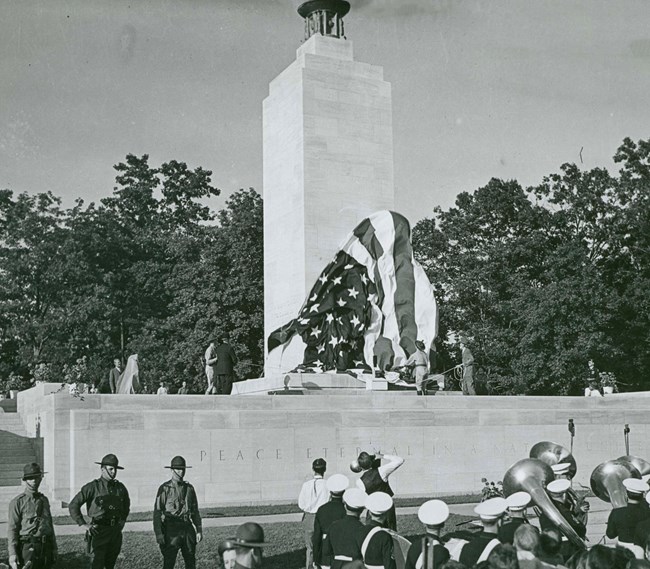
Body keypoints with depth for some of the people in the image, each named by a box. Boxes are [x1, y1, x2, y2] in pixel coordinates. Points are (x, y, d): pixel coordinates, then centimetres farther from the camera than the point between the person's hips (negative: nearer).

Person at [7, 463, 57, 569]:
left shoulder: (44, 500, 15)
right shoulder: (18, 502, -2)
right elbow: (12, 529, -7)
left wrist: (54, 548, 16)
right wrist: (12, 554, -15)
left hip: (46, 547, 5)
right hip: (28, 547, -5)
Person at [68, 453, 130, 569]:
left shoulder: (120, 487, 9)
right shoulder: (93, 487, -8)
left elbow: (126, 504, 31)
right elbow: (73, 505, -8)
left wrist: (123, 519, 19)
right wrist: (84, 525, -9)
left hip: (116, 531, 5)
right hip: (99, 531, -5)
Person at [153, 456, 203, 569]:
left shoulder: (189, 488, 12)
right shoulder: (165, 488, -3)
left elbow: (195, 511, 16)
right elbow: (157, 512, -6)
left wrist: (199, 530, 10)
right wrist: (158, 533, -13)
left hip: (188, 528, 5)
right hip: (171, 529, -4)